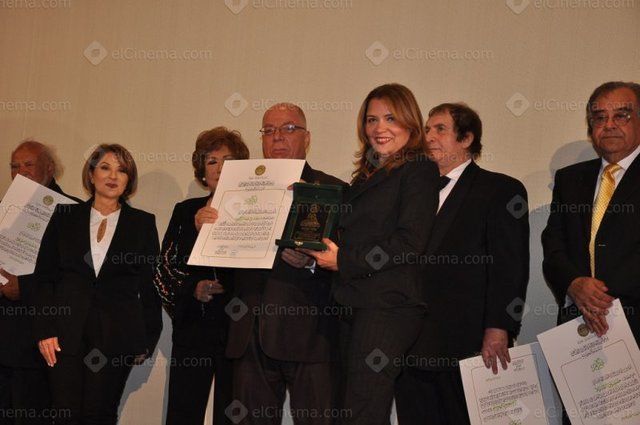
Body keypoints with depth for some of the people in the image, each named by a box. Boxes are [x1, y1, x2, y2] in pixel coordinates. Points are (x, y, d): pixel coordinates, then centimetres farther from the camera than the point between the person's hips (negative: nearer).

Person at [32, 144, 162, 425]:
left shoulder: (143, 223, 8)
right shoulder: (65, 217, 10)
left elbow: (151, 285, 7)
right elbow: (43, 277, 8)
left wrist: (147, 340, 4)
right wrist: (45, 330, -2)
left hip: (117, 335, -1)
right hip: (66, 333, 1)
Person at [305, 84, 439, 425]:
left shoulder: (418, 170, -3)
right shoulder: (365, 176, 22)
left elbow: (410, 242, -14)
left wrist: (344, 261, -13)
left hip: (388, 305, -8)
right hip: (353, 304, 8)